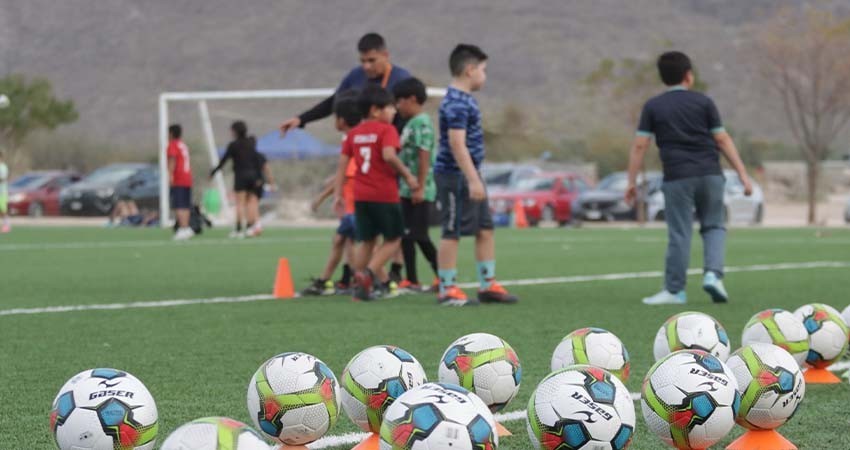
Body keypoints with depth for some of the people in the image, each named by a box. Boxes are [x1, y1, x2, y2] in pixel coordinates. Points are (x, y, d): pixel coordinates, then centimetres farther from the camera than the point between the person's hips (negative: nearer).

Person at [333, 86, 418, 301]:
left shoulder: (354, 133, 11)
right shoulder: (386, 130, -8)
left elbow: (342, 163, 8)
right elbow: (389, 155, -24)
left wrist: (338, 194, 10)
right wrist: (407, 175, -13)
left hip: (360, 195, 6)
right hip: (384, 194, -6)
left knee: (365, 241, 14)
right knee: (393, 239, 8)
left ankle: (360, 286, 11)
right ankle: (368, 273, -11)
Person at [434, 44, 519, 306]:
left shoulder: (465, 100, 15)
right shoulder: (456, 103, -18)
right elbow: (457, 144, -25)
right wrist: (473, 180, -27)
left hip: (468, 176, 10)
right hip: (455, 176, -10)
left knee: (485, 229, 11)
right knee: (453, 232, -4)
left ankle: (487, 285, 16)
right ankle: (447, 290, 2)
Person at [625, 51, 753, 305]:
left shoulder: (653, 107, 6)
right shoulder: (703, 102, 6)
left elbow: (640, 145, 1)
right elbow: (723, 141, 4)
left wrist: (631, 182, 5)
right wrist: (743, 174, 6)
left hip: (677, 177, -1)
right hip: (710, 174, 1)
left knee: (679, 234, 2)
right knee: (714, 226, 14)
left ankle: (675, 291, 6)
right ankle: (713, 273, -6)